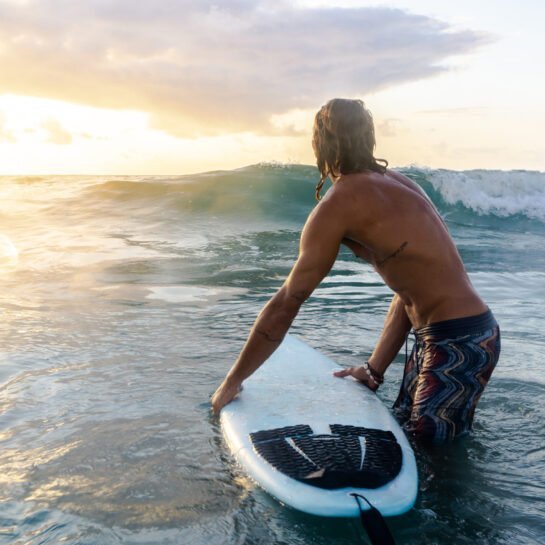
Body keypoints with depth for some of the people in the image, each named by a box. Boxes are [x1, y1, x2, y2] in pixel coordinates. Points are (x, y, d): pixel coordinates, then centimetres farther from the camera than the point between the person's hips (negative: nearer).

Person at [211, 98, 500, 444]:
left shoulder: (339, 203, -14)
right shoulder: (399, 184, 11)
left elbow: (286, 304, -11)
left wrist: (233, 382, 0)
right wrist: (375, 369, 18)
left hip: (460, 344, -8)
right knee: (402, 428, 17)